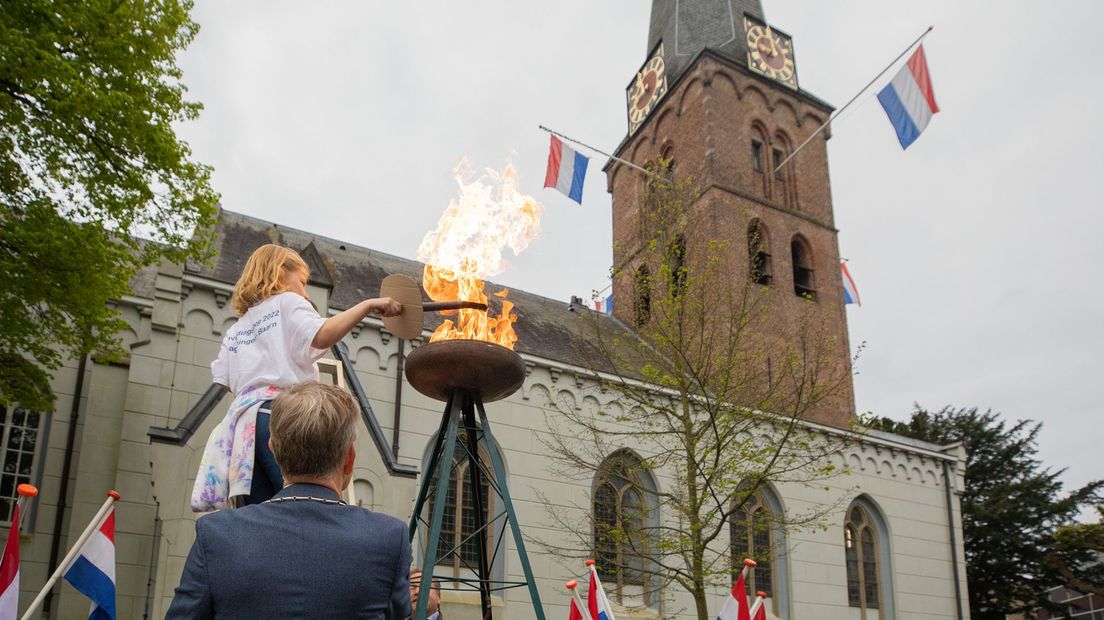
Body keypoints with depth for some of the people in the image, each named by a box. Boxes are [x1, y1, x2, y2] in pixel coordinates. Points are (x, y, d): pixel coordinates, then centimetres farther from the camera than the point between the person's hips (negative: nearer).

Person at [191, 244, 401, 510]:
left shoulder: (234, 331, 30)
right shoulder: (288, 302, 11)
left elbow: (224, 381, 18)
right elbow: (320, 336, -10)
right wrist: (368, 305, -8)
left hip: (243, 423, 7)